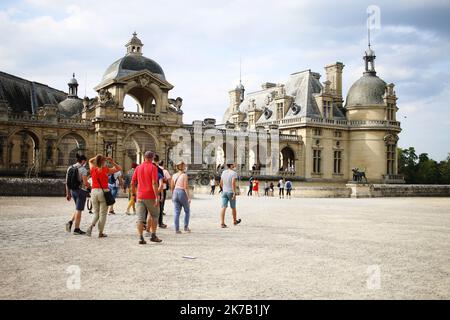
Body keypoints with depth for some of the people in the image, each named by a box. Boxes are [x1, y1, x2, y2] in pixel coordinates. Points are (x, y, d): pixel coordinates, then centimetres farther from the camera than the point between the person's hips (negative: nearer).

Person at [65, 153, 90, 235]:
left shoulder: (70, 168, 7)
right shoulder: (83, 169, -13)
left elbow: (67, 182, 9)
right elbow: (85, 182, -18)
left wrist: (68, 194, 14)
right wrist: (90, 187, 2)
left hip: (73, 191, 7)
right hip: (81, 191, -7)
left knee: (78, 209, 21)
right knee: (79, 210, 2)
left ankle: (70, 222, 4)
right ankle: (76, 229, 7)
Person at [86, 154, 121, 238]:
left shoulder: (93, 169, 4)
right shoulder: (106, 170, -6)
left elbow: (90, 161, 25)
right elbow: (119, 168, 3)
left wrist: (97, 157, 12)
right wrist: (112, 162, 0)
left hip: (94, 191, 4)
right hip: (103, 191, -4)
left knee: (96, 212, 16)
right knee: (103, 213, 4)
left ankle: (91, 225, -9)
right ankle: (101, 232, 6)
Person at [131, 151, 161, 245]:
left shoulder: (138, 168, 8)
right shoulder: (153, 167, -6)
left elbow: (133, 183, 10)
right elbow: (154, 183, -15)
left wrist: (133, 194, 22)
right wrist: (157, 197, -16)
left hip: (140, 197, 3)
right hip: (150, 196, -3)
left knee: (140, 218, 2)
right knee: (154, 215, 15)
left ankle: (140, 237, -5)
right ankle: (153, 236, 14)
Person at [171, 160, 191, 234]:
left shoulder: (174, 175, 7)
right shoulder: (184, 175, -10)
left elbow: (172, 187, 10)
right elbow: (186, 187, -14)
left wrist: (172, 196, 20)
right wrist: (189, 197, -12)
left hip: (175, 193, 5)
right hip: (182, 193, -5)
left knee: (177, 212, 6)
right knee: (187, 211, 14)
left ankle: (177, 229, 5)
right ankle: (186, 227, 15)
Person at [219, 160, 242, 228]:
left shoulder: (224, 172, 7)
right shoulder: (234, 173, -12)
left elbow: (221, 183, 14)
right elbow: (233, 183, -23)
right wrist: (234, 193, -22)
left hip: (224, 192, 5)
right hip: (231, 192, -5)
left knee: (223, 207, -3)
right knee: (233, 207, 13)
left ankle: (222, 223, -14)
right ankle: (235, 221, 31)